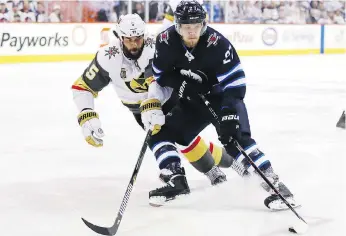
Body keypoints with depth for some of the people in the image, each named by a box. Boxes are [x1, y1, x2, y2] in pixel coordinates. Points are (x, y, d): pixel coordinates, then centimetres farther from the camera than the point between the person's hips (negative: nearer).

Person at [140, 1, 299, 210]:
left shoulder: (217, 44, -28)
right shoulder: (166, 42, -15)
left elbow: (235, 82, -27)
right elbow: (159, 76, 0)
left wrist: (230, 113, -36)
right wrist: (152, 105, -10)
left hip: (221, 98, -6)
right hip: (191, 102, 6)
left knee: (237, 139, -25)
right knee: (160, 133, -3)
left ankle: (275, 185, -25)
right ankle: (177, 181, 6)